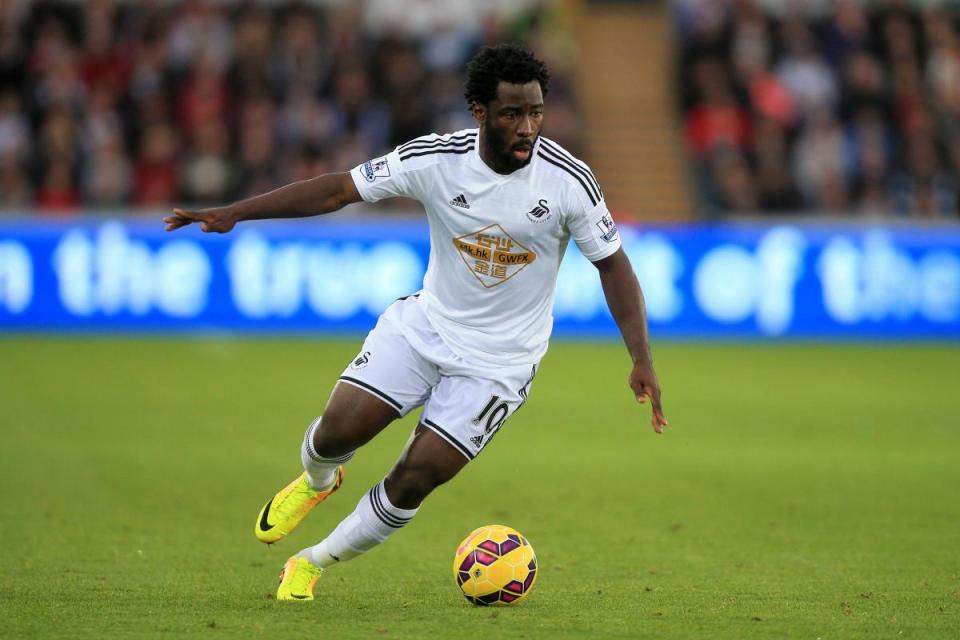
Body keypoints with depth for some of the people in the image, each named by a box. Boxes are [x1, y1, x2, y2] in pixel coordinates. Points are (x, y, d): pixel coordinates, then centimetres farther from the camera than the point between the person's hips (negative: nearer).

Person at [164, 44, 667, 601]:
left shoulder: (568, 179, -19)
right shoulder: (436, 159, -16)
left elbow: (613, 265, -8)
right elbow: (341, 189, -9)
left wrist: (642, 361, -16)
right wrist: (234, 213, -14)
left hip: (498, 361, -2)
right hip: (426, 324, 2)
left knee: (414, 480, -8)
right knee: (337, 432, -9)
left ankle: (312, 565, 17)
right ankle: (316, 483, 31)